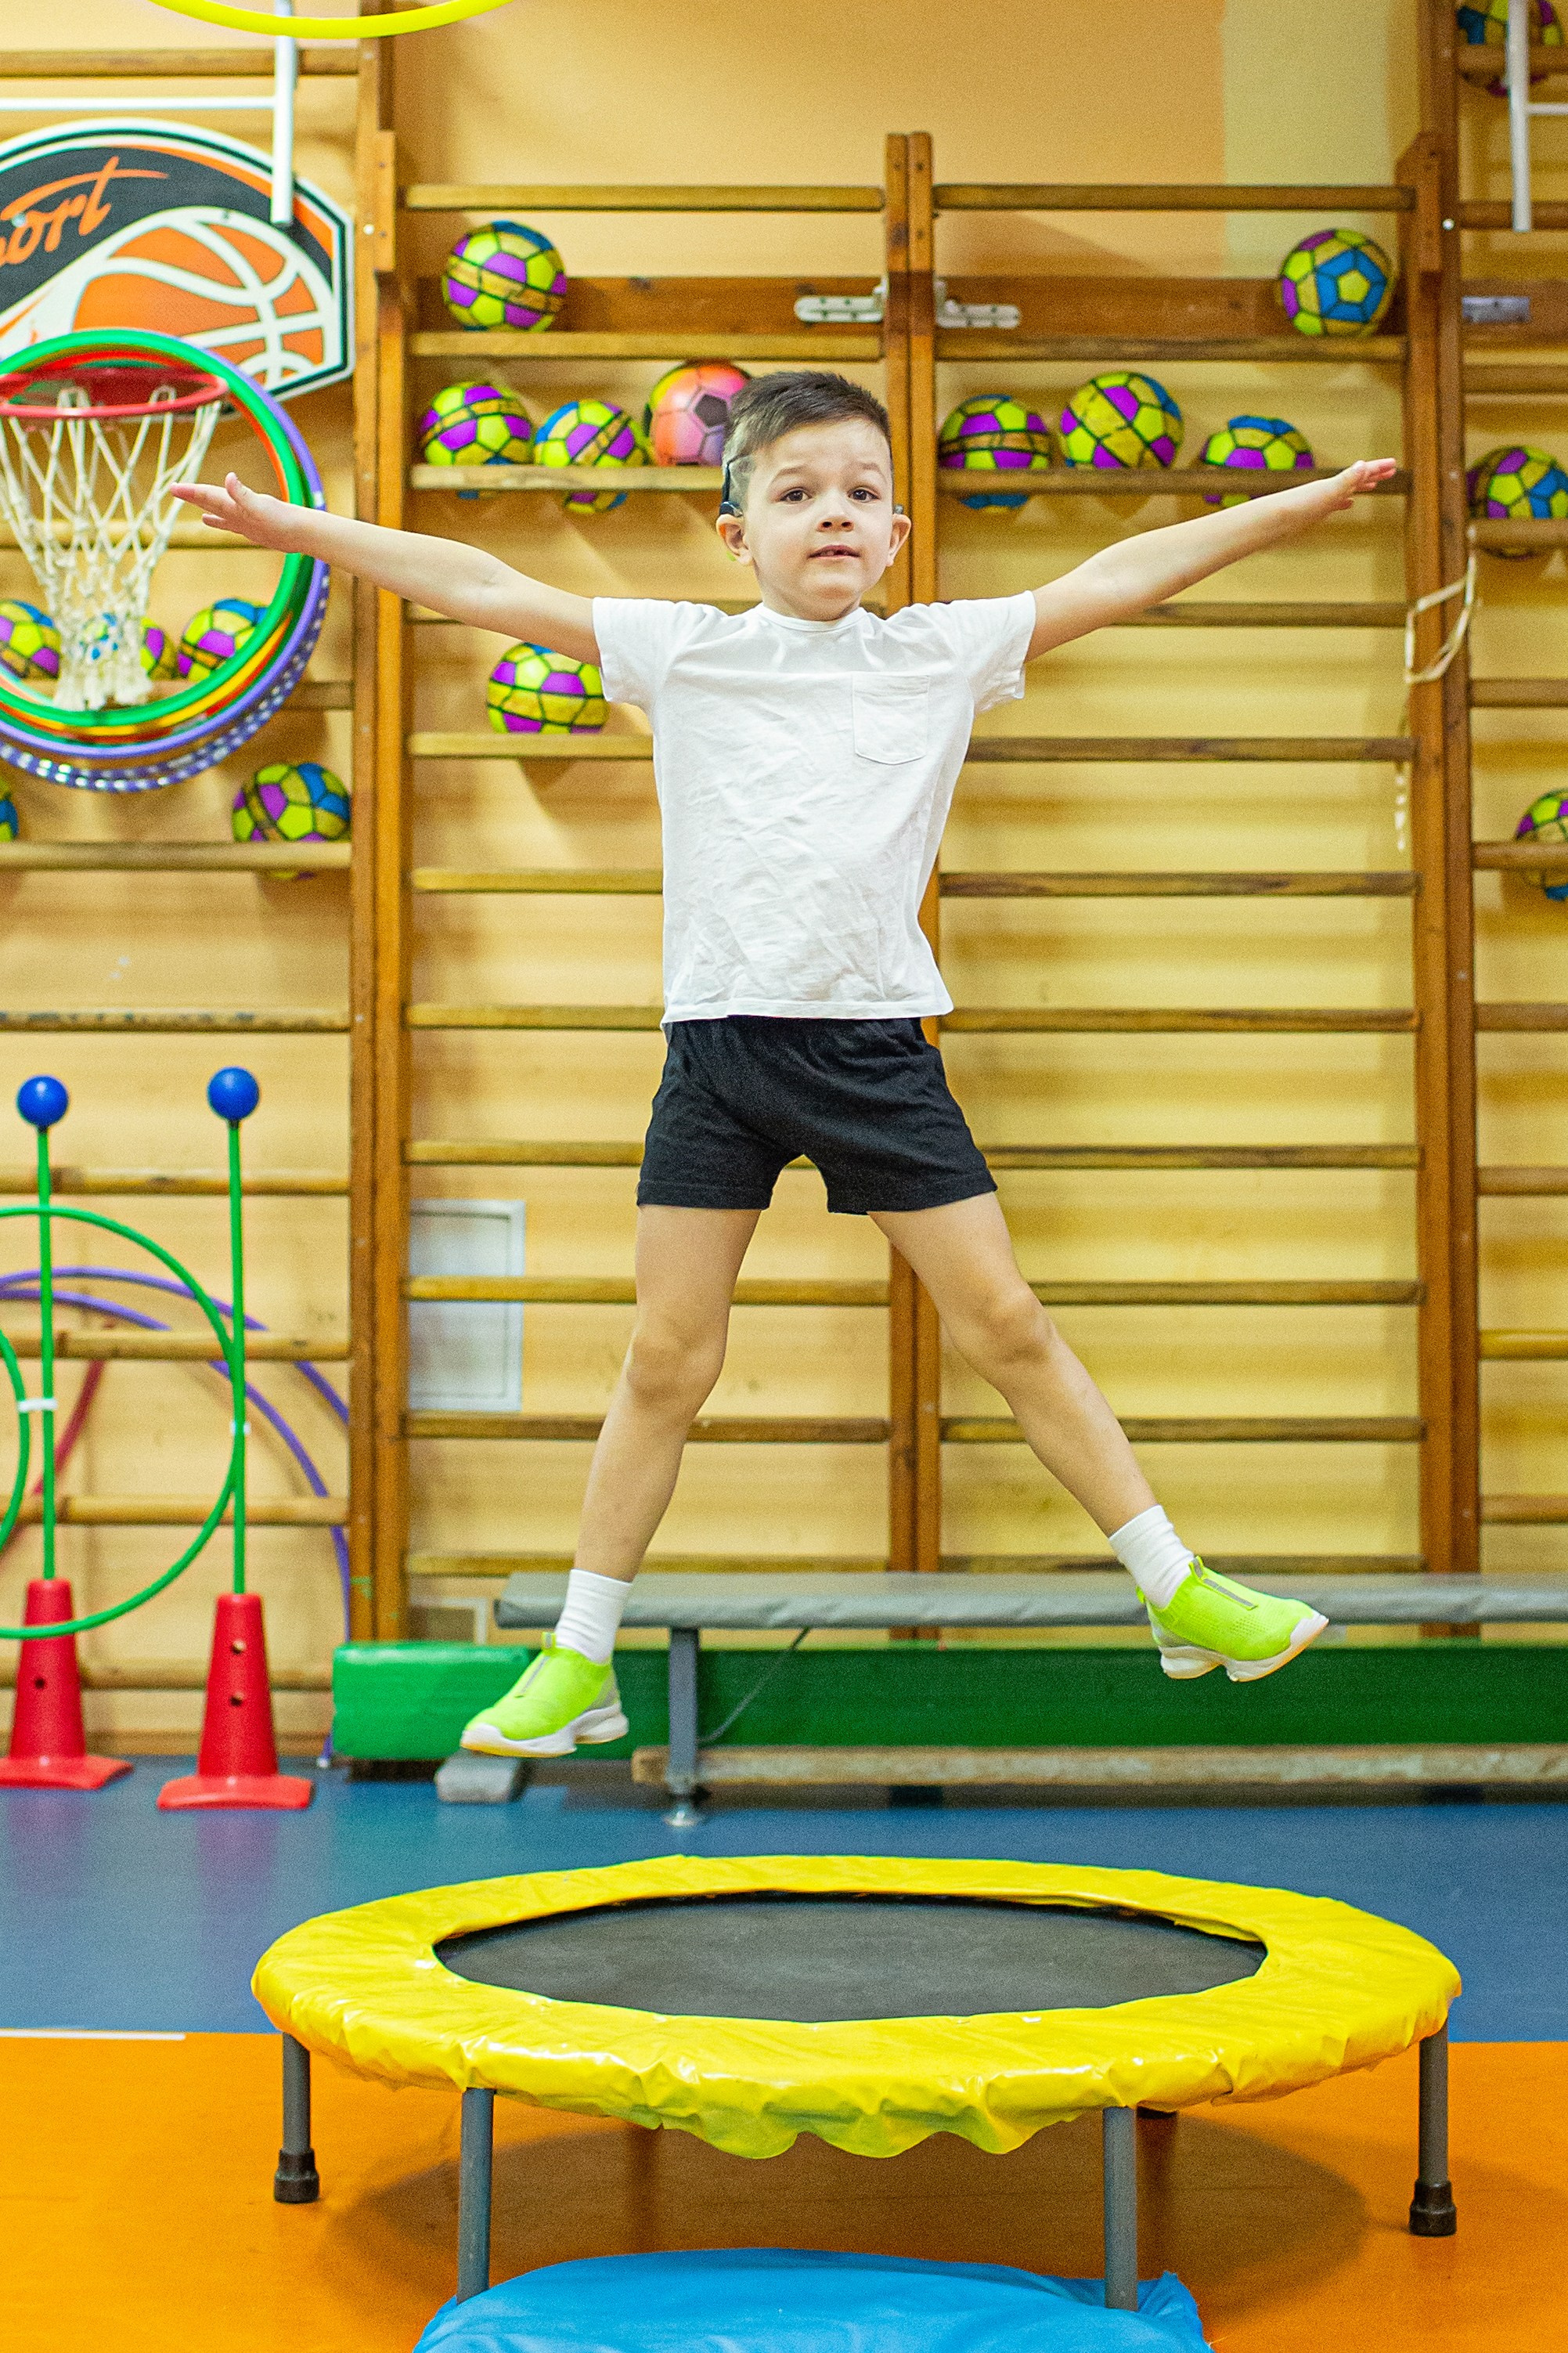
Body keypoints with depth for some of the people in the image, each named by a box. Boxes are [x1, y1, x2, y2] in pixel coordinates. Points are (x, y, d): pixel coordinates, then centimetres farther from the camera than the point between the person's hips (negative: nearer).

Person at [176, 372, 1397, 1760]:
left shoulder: (944, 653, 6)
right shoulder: (681, 654, 4)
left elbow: (1121, 578, 5)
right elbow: (486, 590, 4)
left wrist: (1310, 502, 3)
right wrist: (298, 528, 2)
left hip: (878, 1040, 0)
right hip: (717, 1040, 0)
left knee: (1007, 1324, 3)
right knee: (666, 1359, 3)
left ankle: (1181, 1597, 15)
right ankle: (579, 1662, 15)